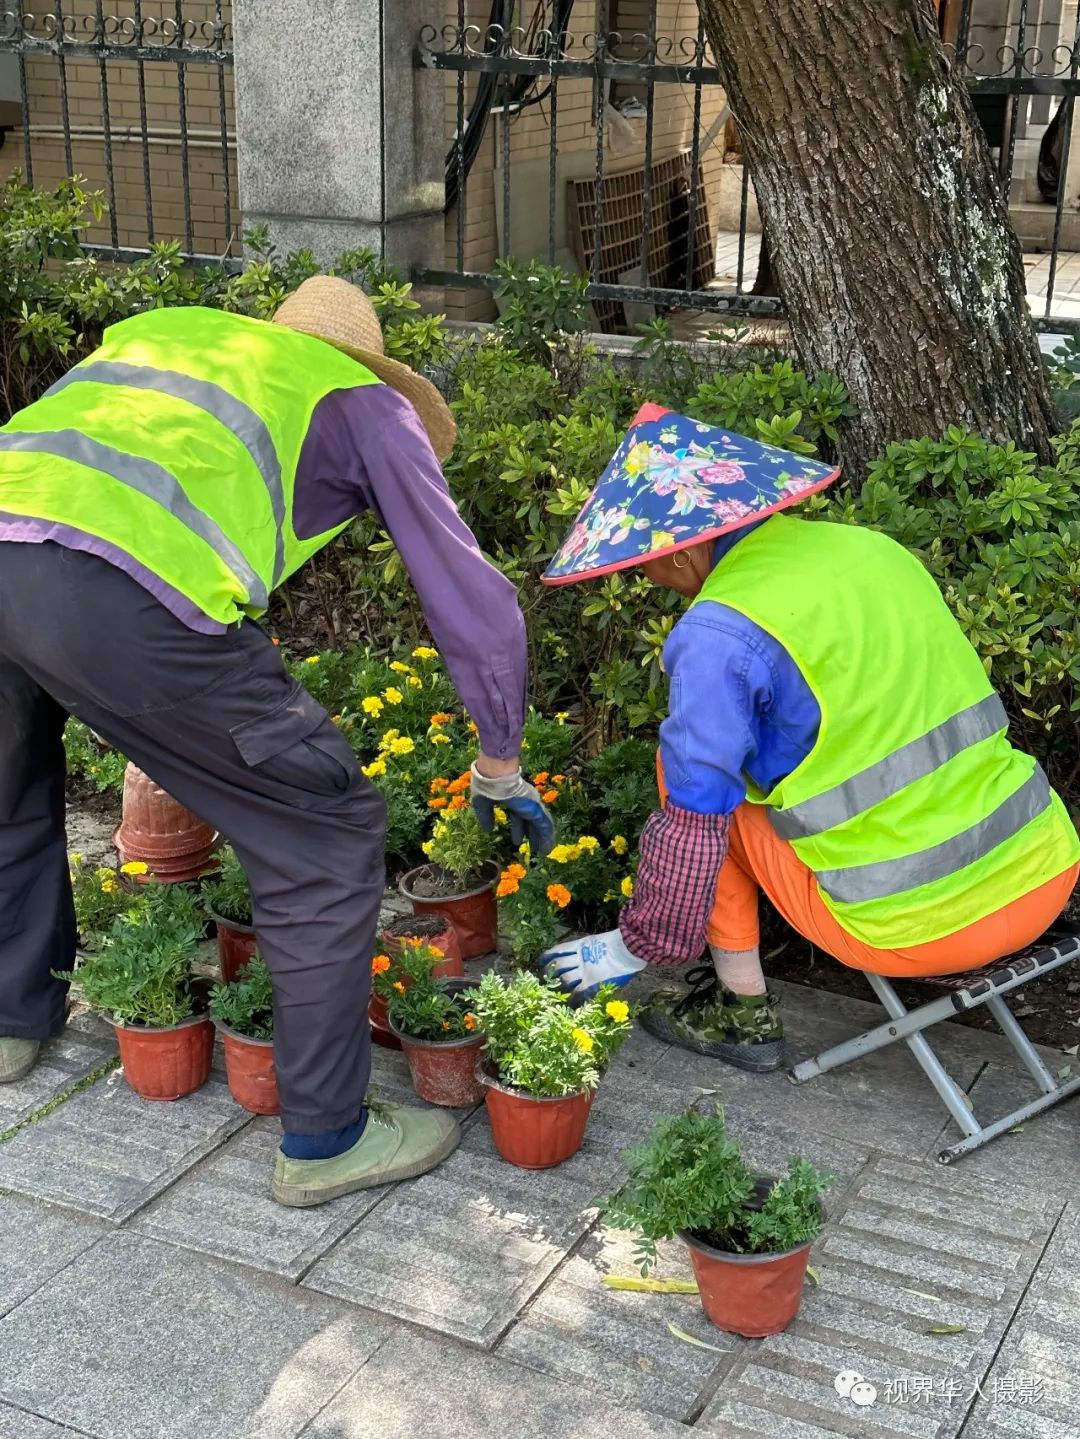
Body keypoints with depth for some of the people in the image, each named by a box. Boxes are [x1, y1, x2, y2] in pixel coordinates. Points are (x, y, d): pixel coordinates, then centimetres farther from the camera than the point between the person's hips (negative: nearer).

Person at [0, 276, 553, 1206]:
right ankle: (325, 1140, 20)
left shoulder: (157, 328, 37)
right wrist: (500, 767, 38)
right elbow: (474, 599, 23)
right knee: (328, 839, 11)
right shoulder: (368, 403, 24)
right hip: (122, 596, -6)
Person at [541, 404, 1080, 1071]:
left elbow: (694, 824, -8)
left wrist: (637, 947, 8)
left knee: (699, 782, 10)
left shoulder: (717, 635, -14)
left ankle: (744, 1014, 18)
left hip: (916, 927, -7)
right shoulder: (874, 547, 8)